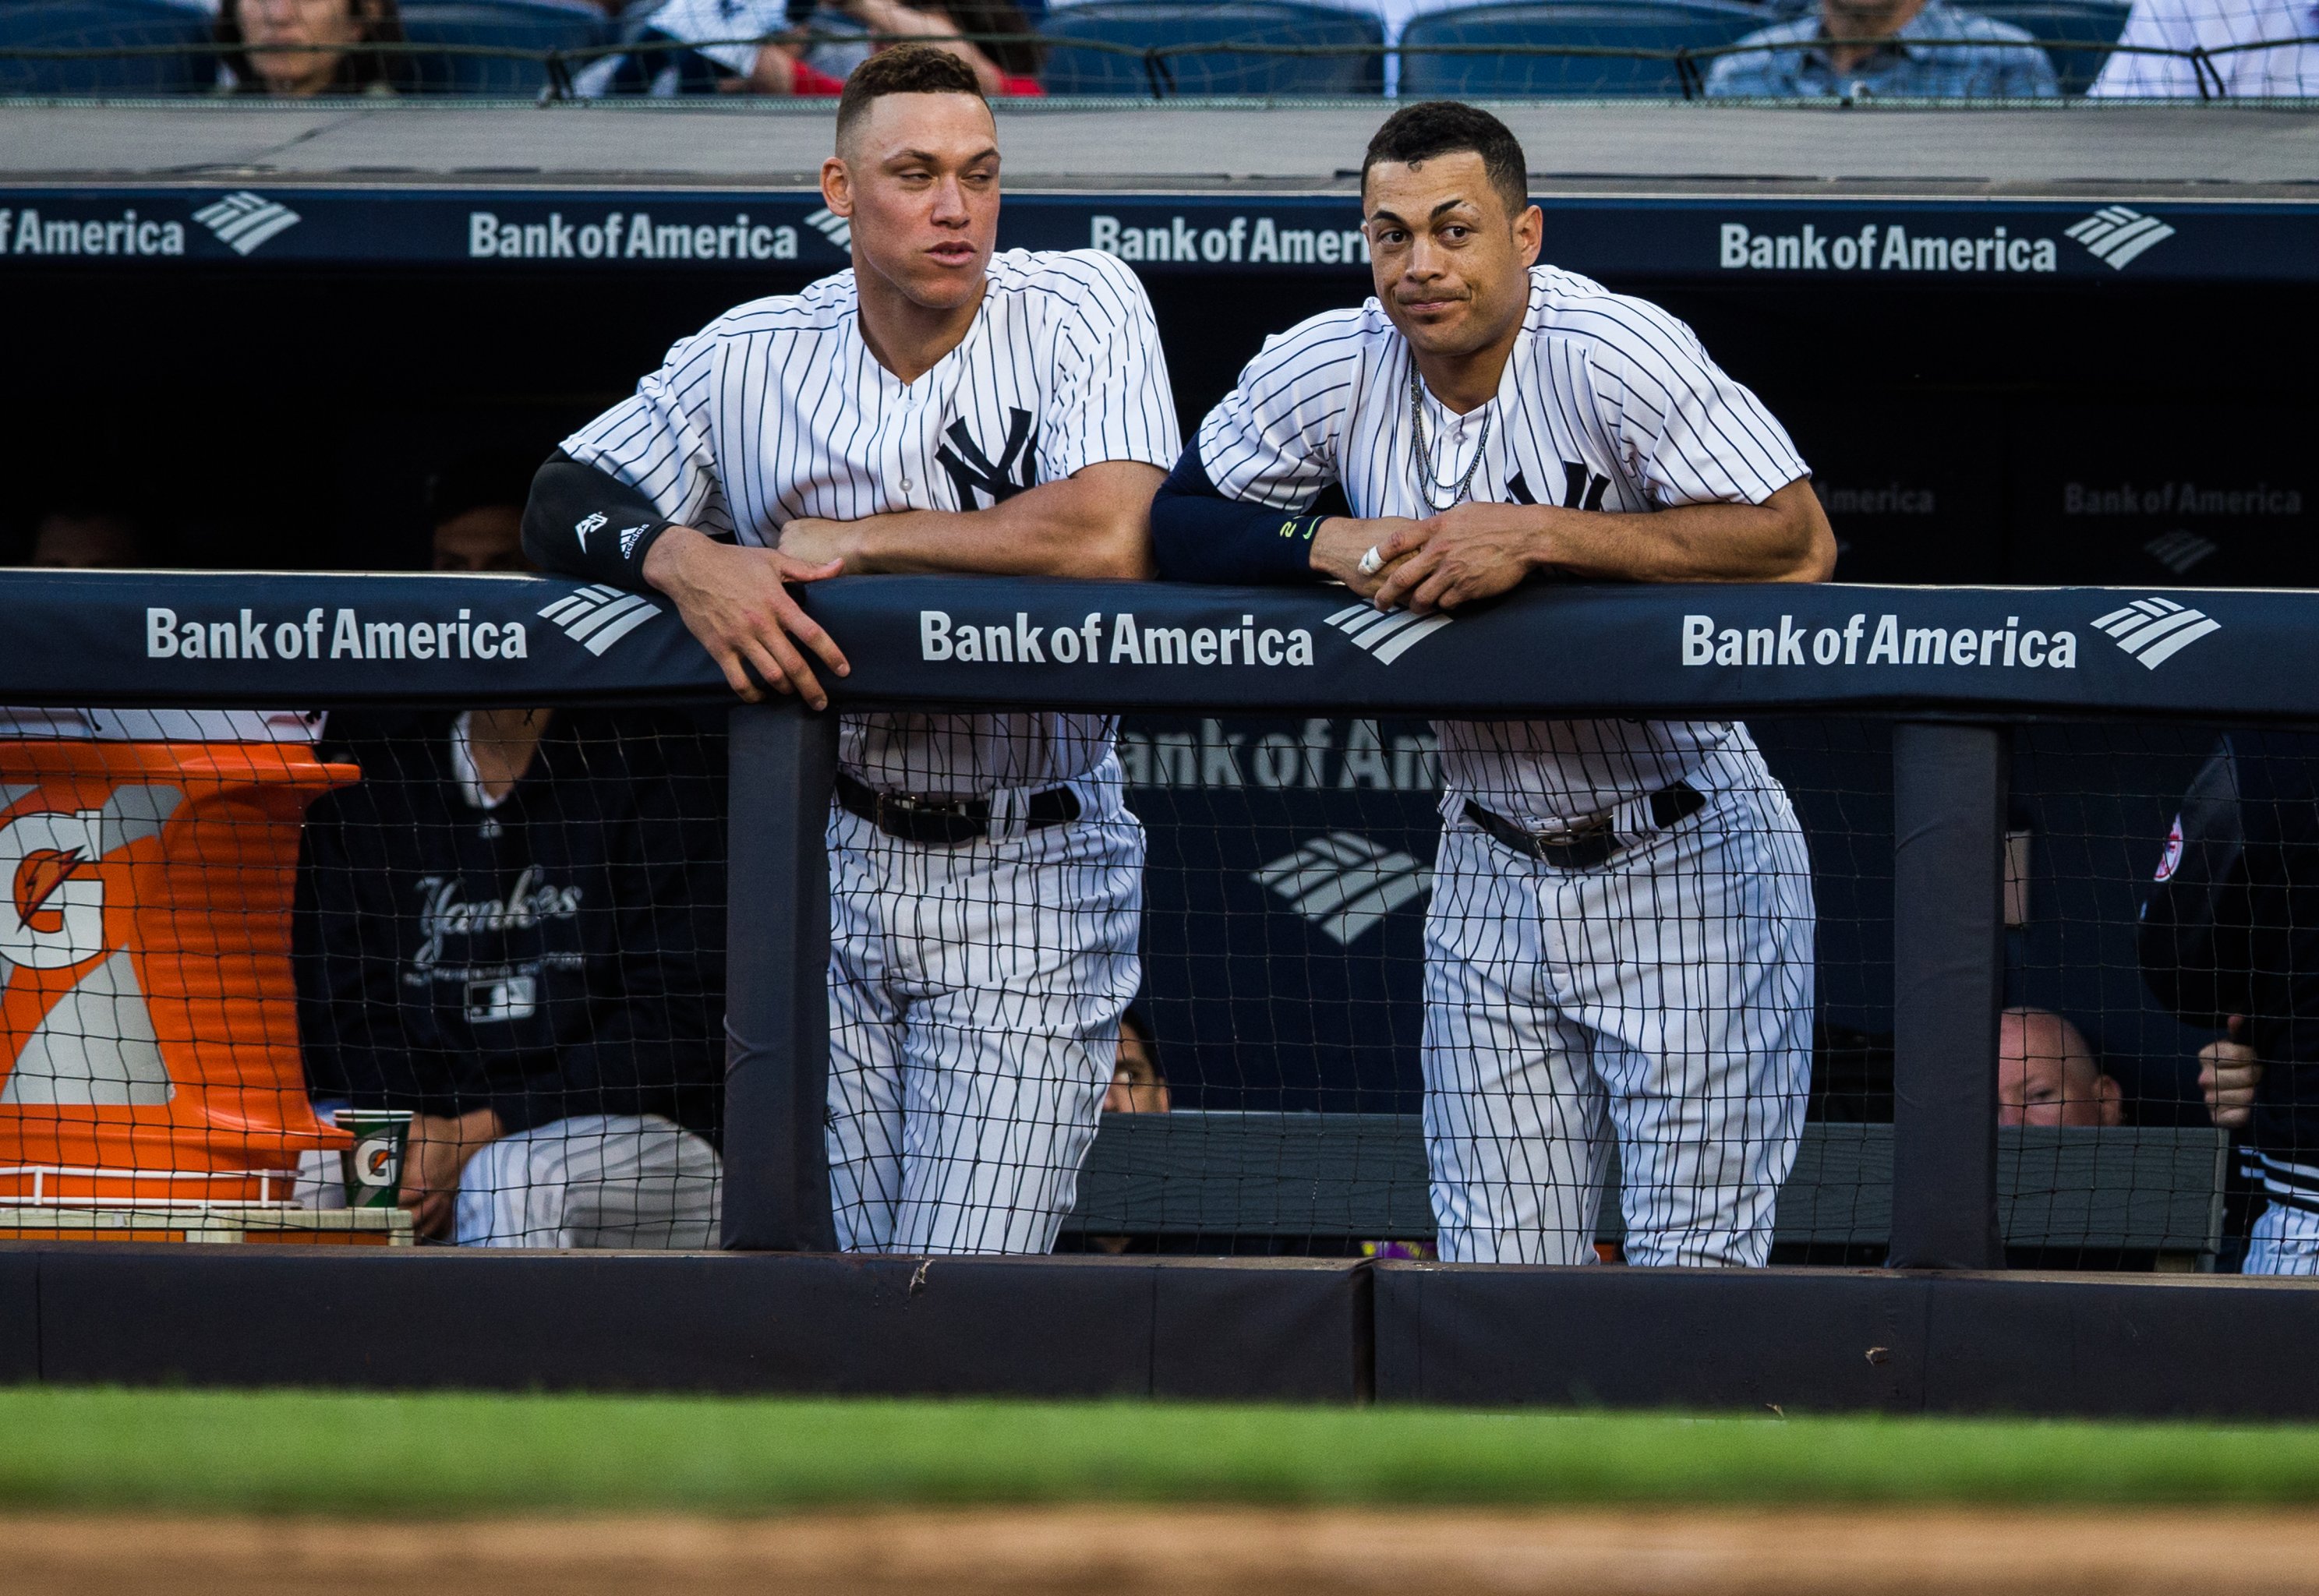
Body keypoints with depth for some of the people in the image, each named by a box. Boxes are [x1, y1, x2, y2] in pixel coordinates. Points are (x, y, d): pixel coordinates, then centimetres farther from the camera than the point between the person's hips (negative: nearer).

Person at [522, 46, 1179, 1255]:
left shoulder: (1083, 310, -9)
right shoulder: (753, 358, 0)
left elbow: (1113, 538, -24)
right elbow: (567, 499, 5)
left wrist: (860, 541, -15)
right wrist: (684, 558, -18)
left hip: (1028, 888, -3)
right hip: (824, 872, 3)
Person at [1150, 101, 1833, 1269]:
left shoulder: (1617, 355, -20)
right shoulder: (1323, 372, -4)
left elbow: (1800, 545, -26)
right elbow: (1179, 521, 5)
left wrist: (1543, 536, -30)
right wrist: (1332, 542, -16)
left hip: (1685, 866, -5)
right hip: (1495, 875, 5)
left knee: (1694, 1271, -7)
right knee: (1497, 1279, 5)